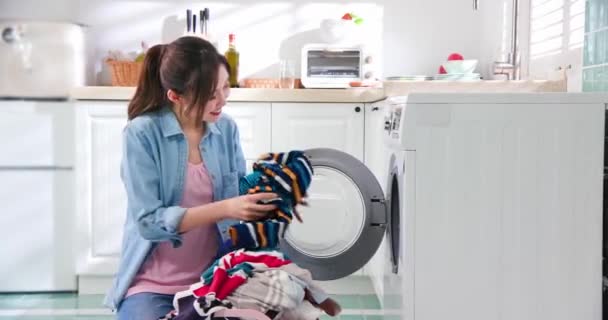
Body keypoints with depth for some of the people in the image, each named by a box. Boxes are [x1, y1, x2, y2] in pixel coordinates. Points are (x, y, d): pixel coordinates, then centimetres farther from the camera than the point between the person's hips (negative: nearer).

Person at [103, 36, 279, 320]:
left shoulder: (226, 129, 2)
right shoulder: (142, 134, -13)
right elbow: (149, 222, -19)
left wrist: (265, 189, -13)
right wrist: (224, 209, -27)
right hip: (153, 286, -3)